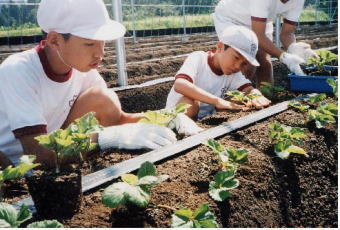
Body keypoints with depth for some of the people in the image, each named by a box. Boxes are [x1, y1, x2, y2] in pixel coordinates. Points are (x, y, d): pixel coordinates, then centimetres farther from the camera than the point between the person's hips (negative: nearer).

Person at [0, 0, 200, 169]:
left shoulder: (83, 68, -10)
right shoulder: (17, 71, -27)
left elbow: (118, 117, -5)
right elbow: (39, 153, -35)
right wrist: (112, 137, -43)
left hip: (51, 155, 5)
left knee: (104, 100, -14)